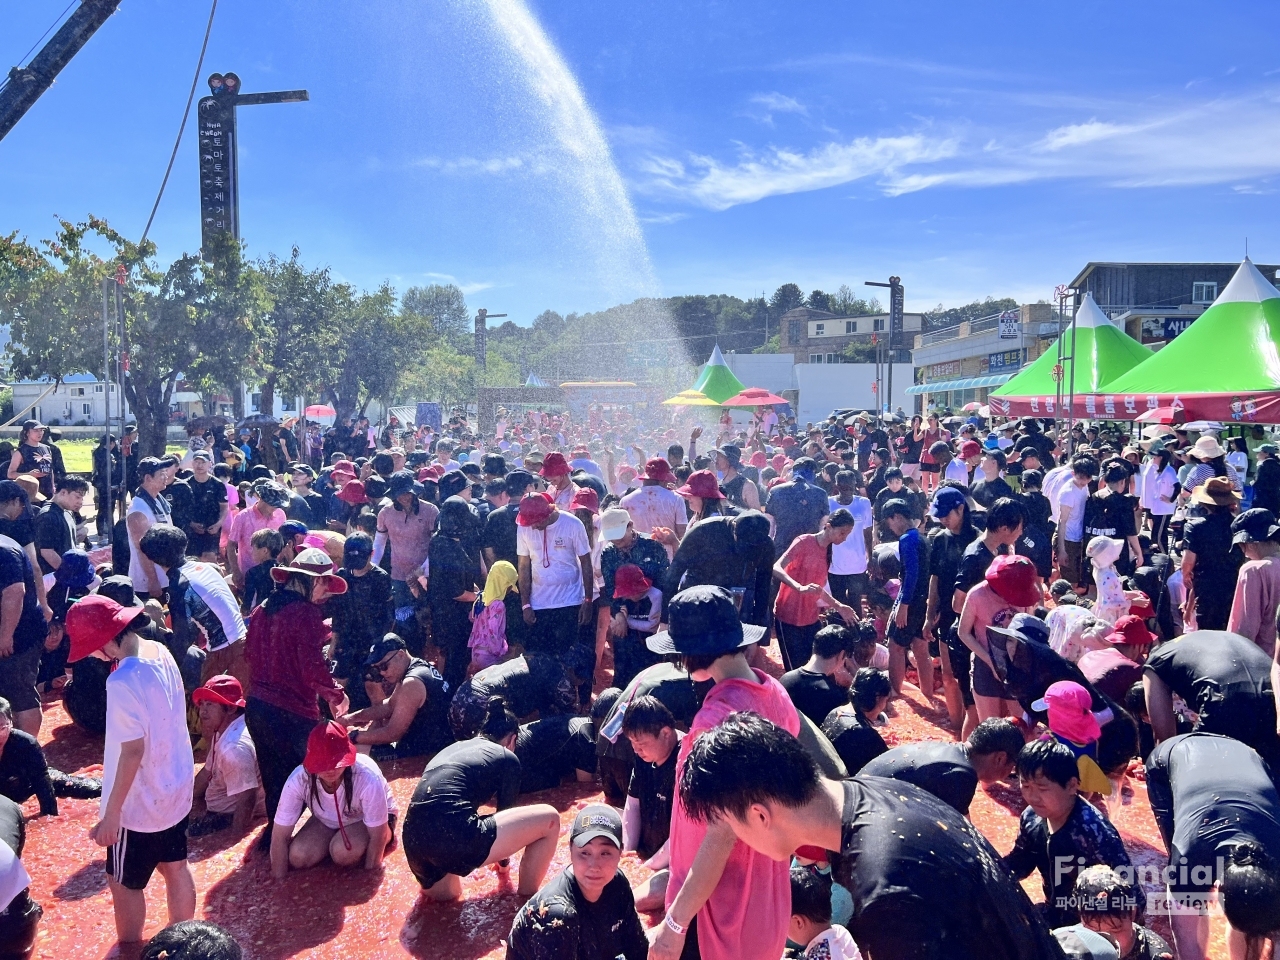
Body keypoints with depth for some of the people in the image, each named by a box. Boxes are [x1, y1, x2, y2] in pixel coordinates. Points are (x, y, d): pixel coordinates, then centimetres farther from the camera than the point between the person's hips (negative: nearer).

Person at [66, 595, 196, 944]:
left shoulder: (122, 682, -28)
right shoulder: (161, 652, -5)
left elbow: (132, 751, -26)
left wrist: (110, 814, -18)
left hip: (141, 804, -8)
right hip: (175, 790, 8)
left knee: (124, 883, 14)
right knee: (175, 869, 21)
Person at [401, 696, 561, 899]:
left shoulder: (454, 747, 28)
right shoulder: (507, 758, 11)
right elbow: (505, 811, 23)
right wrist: (503, 861, 44)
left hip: (414, 842, 8)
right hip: (452, 839, -8)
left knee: (448, 894, 42)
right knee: (549, 819, 9)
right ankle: (528, 898, 18)